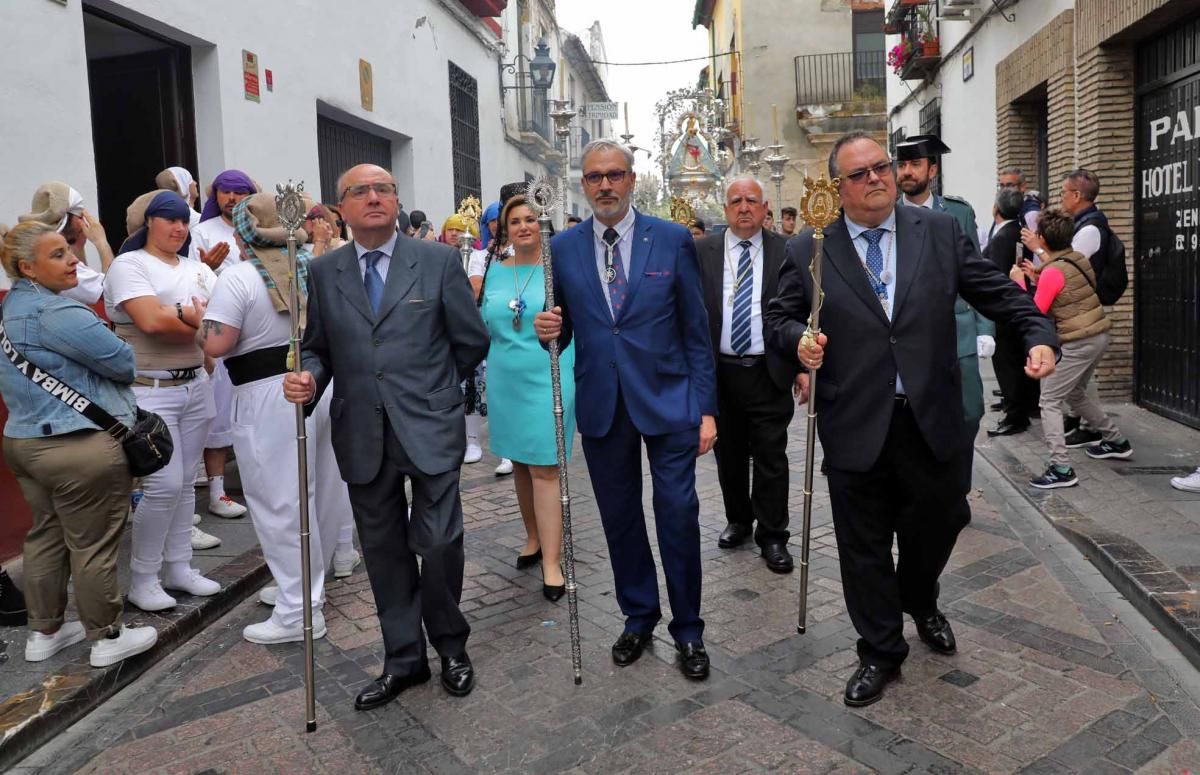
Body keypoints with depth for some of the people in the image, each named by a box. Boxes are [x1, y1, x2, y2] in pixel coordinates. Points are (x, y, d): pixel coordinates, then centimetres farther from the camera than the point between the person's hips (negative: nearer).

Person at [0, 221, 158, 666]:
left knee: (46, 536, 19)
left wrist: (71, 369, 9)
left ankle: (44, 633, 32)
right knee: (93, 546, 3)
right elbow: (123, 362, -14)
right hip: (82, 448, -10)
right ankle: (107, 638, 17)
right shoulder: (57, 313, -21)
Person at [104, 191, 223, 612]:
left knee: (184, 482, 11)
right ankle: (142, 579, 9)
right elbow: (151, 321, -19)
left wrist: (180, 316, -15)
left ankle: (178, 567, 23)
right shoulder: (128, 264, -4)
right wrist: (201, 321, -6)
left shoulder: (198, 269, 14)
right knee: (164, 485, -7)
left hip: (195, 386, 6)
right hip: (150, 390, -6)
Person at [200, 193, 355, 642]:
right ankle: (309, 585, 34)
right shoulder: (310, 268, 8)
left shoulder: (238, 277, -11)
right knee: (320, 493, 16)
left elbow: (215, 344, -17)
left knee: (282, 502, 0)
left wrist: (202, 318, 2)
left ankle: (299, 612, 6)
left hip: (271, 396, -7)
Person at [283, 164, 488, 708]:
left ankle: (451, 647, 24)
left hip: (428, 428, -3)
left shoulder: (438, 261, 0)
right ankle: (403, 658, 28)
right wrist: (309, 377, -8)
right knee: (383, 551, 12)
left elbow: (472, 341, 5)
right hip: (362, 435, 3)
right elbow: (318, 347, 13)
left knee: (439, 543, -3)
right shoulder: (323, 273, 8)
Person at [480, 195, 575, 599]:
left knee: (545, 468, -6)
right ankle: (534, 537, 32)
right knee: (519, 462, 14)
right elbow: (485, 326, 15)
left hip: (548, 380, -5)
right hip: (506, 381, 5)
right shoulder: (495, 272, 8)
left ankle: (551, 563, -1)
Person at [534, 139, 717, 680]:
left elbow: (696, 329, 0)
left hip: (667, 399, -2)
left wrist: (706, 407, -4)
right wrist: (548, 331, -15)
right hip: (601, 406, 2)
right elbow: (563, 330, 10)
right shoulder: (563, 249, 3)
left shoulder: (673, 240, -2)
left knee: (678, 515, 0)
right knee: (620, 518, 12)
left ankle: (688, 630, 20)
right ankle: (638, 618, 32)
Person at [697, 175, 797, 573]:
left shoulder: (786, 251, 0)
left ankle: (772, 536, 18)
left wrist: (802, 366, -5)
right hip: (719, 373, 2)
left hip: (769, 373, -1)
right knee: (729, 455, 15)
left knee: (771, 458, 4)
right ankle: (738, 521, 35)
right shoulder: (702, 251, 2)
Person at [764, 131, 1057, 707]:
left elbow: (997, 292, 5)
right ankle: (880, 652, 31)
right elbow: (779, 317, 7)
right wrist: (799, 340, -14)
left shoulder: (940, 232, 4)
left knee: (936, 526, 18)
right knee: (864, 546, 10)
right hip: (855, 428, -1)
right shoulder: (807, 250, 0)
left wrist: (1039, 333, -10)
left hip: (930, 421, 2)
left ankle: (921, 604, 52)